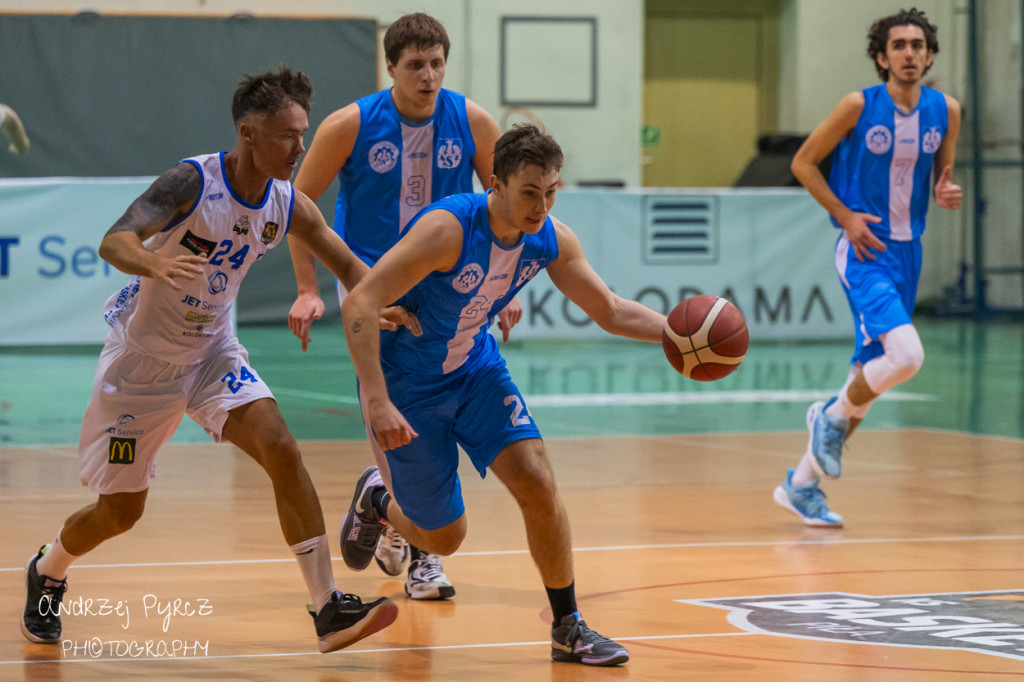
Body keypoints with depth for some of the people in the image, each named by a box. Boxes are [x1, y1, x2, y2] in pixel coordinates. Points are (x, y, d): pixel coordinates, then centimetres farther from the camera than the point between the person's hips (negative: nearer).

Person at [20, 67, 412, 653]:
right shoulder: (194, 181, -25)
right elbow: (114, 242, -35)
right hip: (142, 357, -4)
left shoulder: (289, 207, -8)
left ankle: (328, 609, -16)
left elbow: (347, 264, 4)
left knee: (282, 451, -18)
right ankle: (46, 574, 38)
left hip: (213, 352, 4)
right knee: (120, 511, 5)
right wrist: (153, 263, -57)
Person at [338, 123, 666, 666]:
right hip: (408, 383, -5)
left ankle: (568, 628, 2)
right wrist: (378, 404, -42)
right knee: (444, 536, 3)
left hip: (476, 370, 5)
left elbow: (611, 311, 2)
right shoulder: (448, 228, -32)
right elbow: (358, 306, -35)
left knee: (537, 483, -13)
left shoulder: (550, 240, -12)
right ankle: (377, 498, 37)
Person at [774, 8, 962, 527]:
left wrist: (949, 192, -8)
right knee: (906, 354, -25)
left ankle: (802, 483, 23)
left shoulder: (946, 111, 2)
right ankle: (834, 415, 4)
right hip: (864, 249, -6)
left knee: (870, 373, 9)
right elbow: (803, 162, -3)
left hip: (907, 251, 6)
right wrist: (846, 216, -12)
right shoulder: (860, 106, -11)